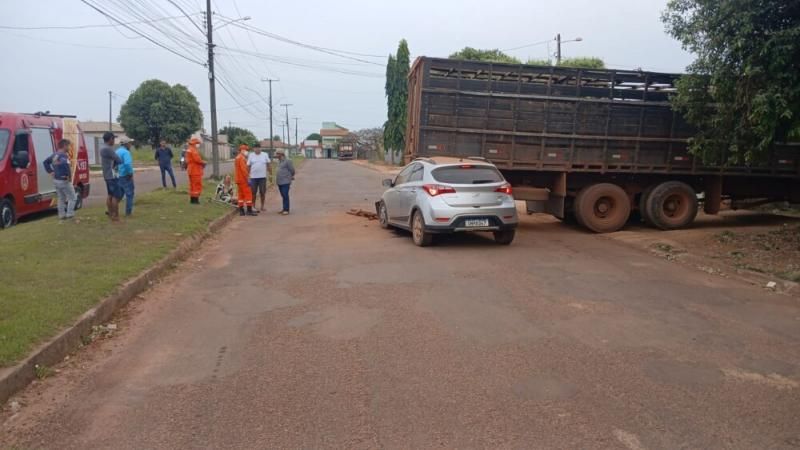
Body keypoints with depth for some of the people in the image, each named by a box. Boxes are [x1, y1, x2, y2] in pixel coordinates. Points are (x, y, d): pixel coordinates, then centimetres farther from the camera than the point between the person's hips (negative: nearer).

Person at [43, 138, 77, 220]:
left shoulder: (54, 155, 11)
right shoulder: (63, 155, -18)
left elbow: (45, 162, 21)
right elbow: (65, 164, -38)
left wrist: (50, 171, 15)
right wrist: (69, 175, -27)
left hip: (56, 180, 9)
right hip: (64, 180, -9)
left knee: (61, 198, 18)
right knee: (72, 198, 2)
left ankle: (61, 215, 21)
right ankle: (69, 214, -2)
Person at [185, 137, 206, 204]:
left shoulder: (188, 150, 16)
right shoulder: (194, 150, -16)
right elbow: (197, 159, -25)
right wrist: (203, 162, -7)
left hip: (191, 170, 10)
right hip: (196, 171, -10)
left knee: (192, 184, 15)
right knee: (197, 185, -7)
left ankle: (192, 199, 20)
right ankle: (195, 199, -8)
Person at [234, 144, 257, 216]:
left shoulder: (237, 158, 18)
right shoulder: (242, 158, -14)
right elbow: (244, 169, -21)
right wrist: (248, 179, -21)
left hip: (238, 180, 10)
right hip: (243, 180, -10)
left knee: (241, 195, 9)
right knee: (248, 194, -8)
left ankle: (241, 211, 9)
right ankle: (249, 210, -11)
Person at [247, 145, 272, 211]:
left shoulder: (265, 155, 6)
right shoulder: (250, 155, 4)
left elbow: (268, 165, 8)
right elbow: (248, 166, 4)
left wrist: (271, 174, 4)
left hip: (262, 177, 1)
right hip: (253, 177, 0)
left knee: (262, 192, 5)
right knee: (253, 192, 4)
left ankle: (262, 207, 17)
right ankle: (253, 206, 14)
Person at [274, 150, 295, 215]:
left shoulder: (287, 161, -11)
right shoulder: (279, 161, 15)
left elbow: (292, 170, -7)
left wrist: (291, 177, 8)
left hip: (285, 182, -8)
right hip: (279, 182, 8)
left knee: (285, 196, -10)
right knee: (283, 196, 12)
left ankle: (286, 210, -8)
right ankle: (284, 209, 19)